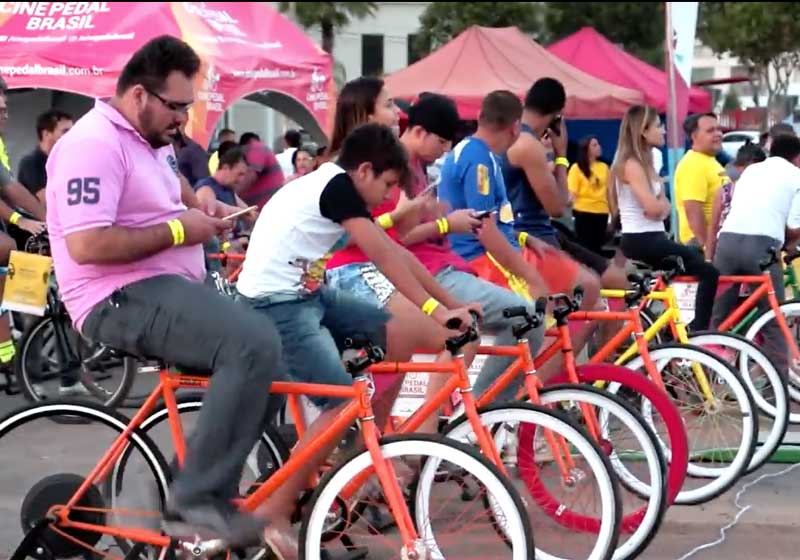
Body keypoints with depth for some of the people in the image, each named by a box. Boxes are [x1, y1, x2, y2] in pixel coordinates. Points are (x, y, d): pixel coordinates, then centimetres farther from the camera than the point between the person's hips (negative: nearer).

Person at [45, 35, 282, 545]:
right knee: (255, 343, -29)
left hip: (165, 290, 11)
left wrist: (202, 211, 12)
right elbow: (86, 246, -26)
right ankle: (198, 500, -25)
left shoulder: (152, 141, 16)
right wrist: (177, 230, -17)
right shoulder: (94, 144, -16)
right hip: (124, 300, -11)